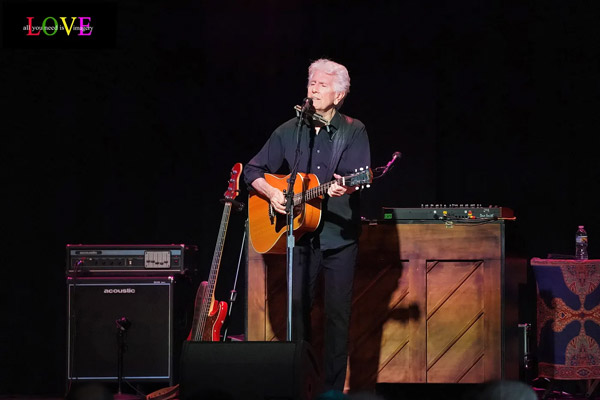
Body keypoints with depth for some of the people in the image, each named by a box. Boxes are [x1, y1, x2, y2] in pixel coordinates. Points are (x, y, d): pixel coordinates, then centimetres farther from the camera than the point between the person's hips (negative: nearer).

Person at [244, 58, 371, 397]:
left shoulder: (353, 131, 0)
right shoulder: (290, 131, 8)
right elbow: (253, 170, 13)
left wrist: (344, 187, -35)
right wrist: (272, 193, -5)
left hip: (340, 236, -2)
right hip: (301, 235, 2)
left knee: (338, 312, -1)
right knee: (297, 306, 0)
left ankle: (334, 387, 6)